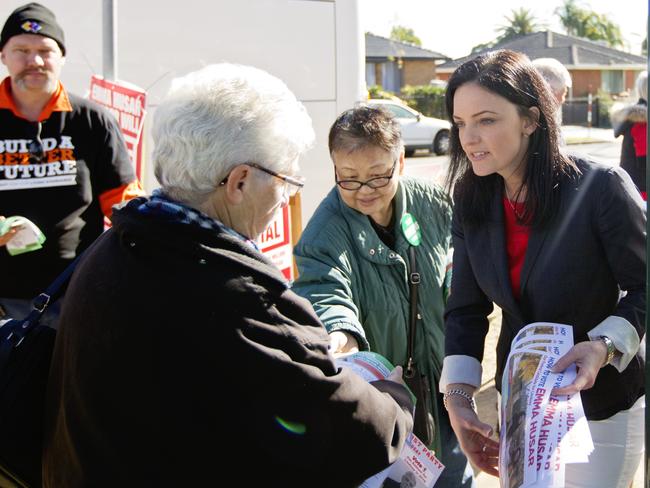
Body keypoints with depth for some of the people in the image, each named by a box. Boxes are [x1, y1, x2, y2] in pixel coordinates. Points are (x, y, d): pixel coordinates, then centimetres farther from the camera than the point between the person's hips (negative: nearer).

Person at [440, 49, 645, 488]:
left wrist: (606, 345, -31)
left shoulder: (600, 188, -22)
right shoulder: (473, 201, -5)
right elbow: (466, 309, -2)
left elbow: (643, 288, -14)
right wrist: (457, 397, -14)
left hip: (602, 405, -5)